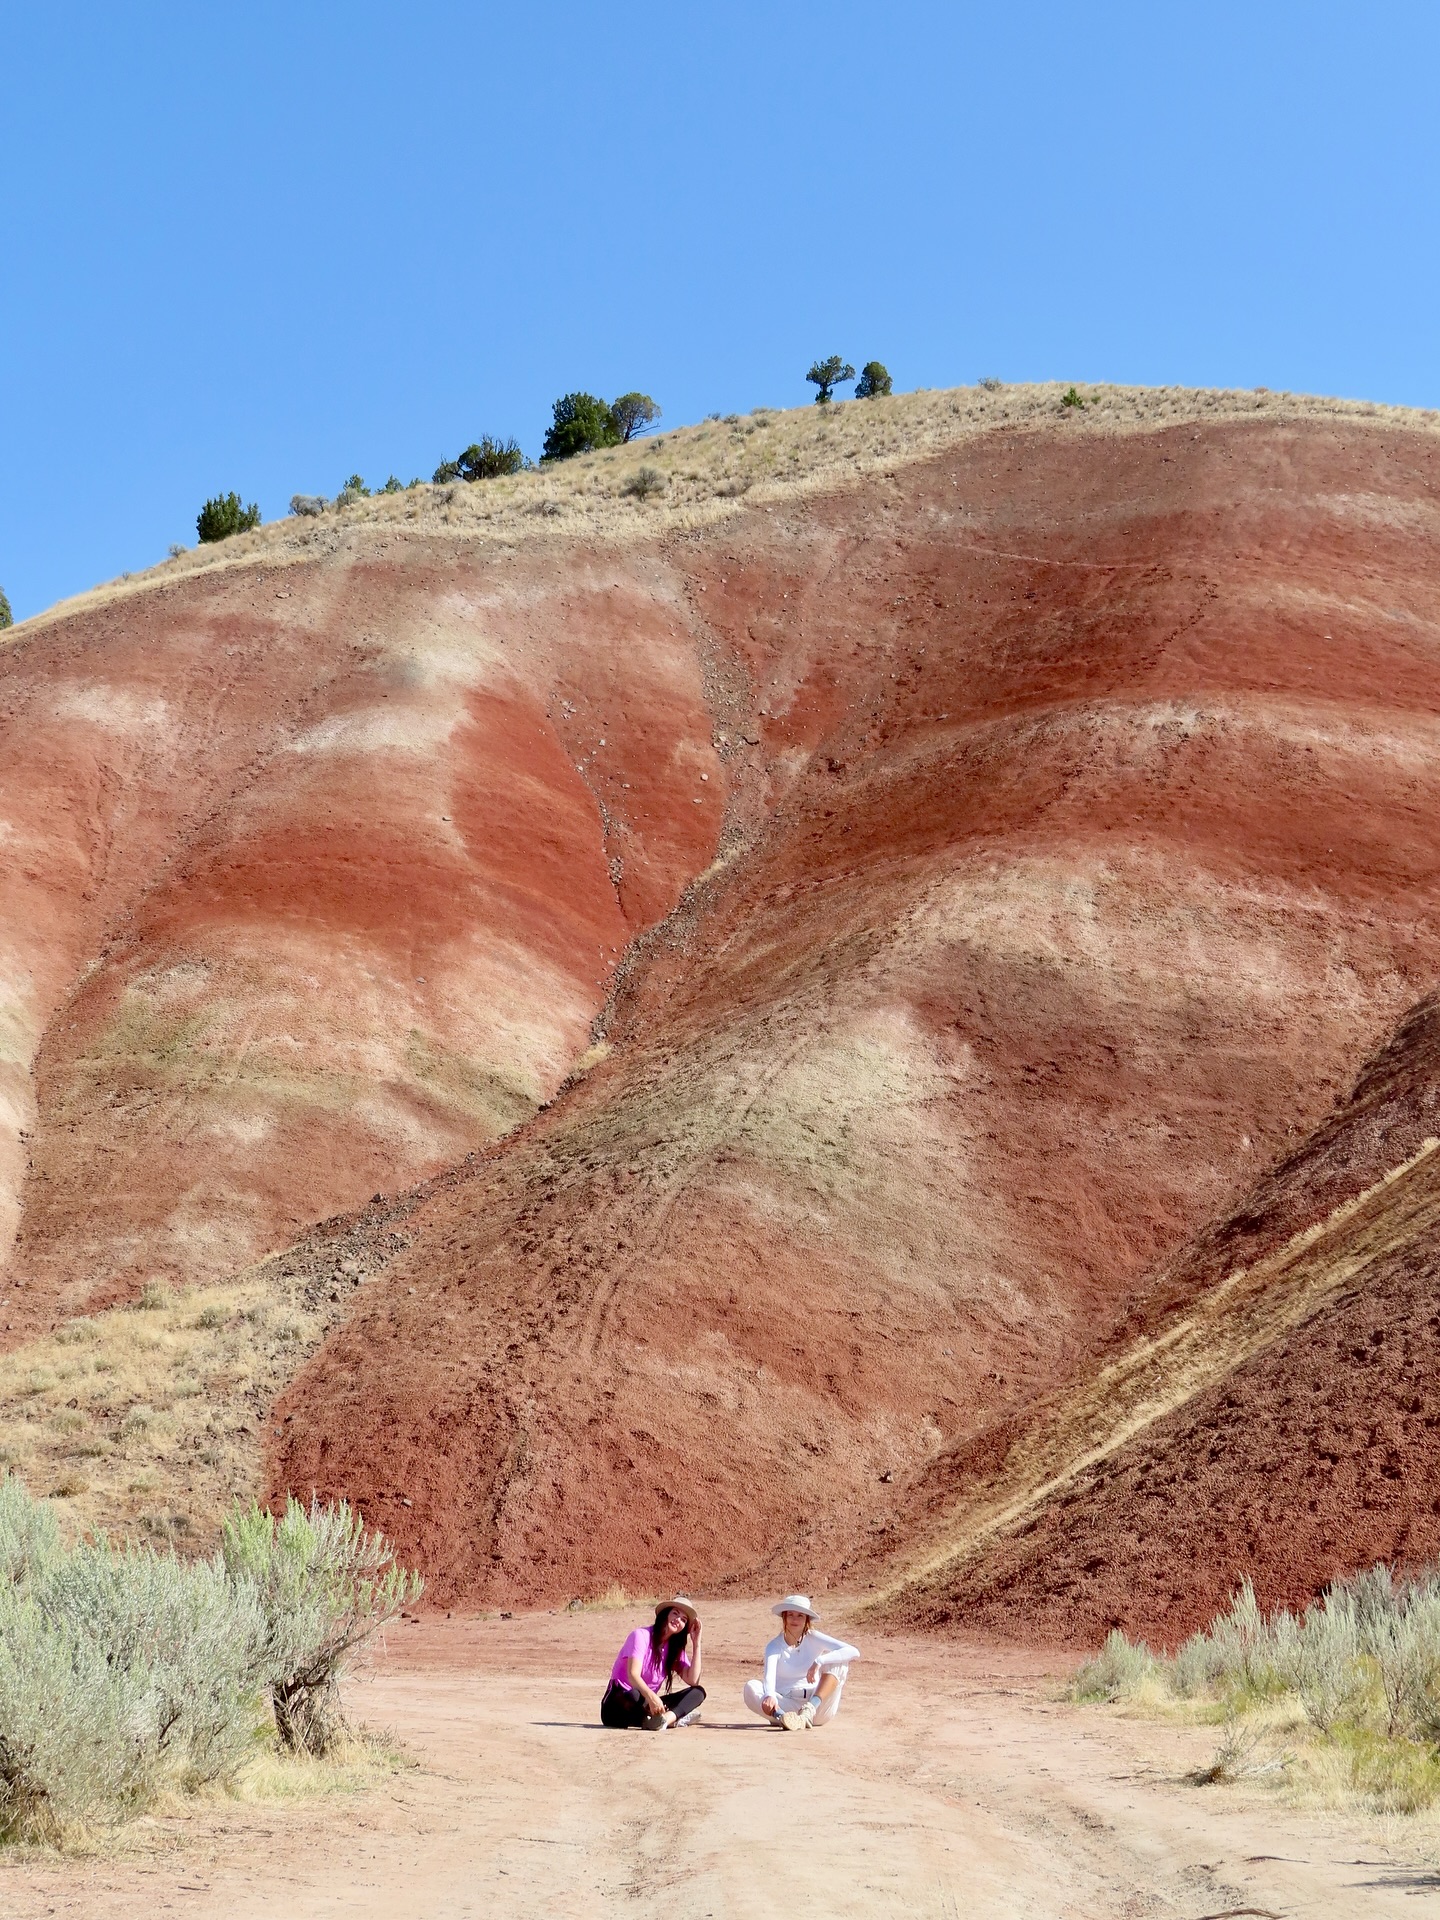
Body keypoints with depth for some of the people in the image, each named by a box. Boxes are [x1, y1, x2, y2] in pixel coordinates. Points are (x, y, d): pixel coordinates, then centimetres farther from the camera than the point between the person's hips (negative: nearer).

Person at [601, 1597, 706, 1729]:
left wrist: (696, 1643, -6)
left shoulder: (675, 1648, 8)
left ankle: (667, 1718, -34)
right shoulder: (642, 1635, -11)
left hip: (646, 1705, 7)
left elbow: (693, 1681, -6)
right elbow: (633, 1674, -26)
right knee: (633, 1695, -42)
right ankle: (677, 1718, -22)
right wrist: (651, 1696, -45)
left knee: (698, 1692, -9)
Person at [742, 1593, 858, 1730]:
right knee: (751, 1687, -24)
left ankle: (809, 1711, -34)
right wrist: (770, 1696, -44)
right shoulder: (775, 1646, 0)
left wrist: (819, 1662, -30)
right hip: (786, 1705, 0)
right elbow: (769, 1676, -20)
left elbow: (853, 1652, -15)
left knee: (838, 1662, -19)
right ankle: (782, 1716, -49)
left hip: (819, 1707, 0)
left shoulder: (814, 1639, -1)